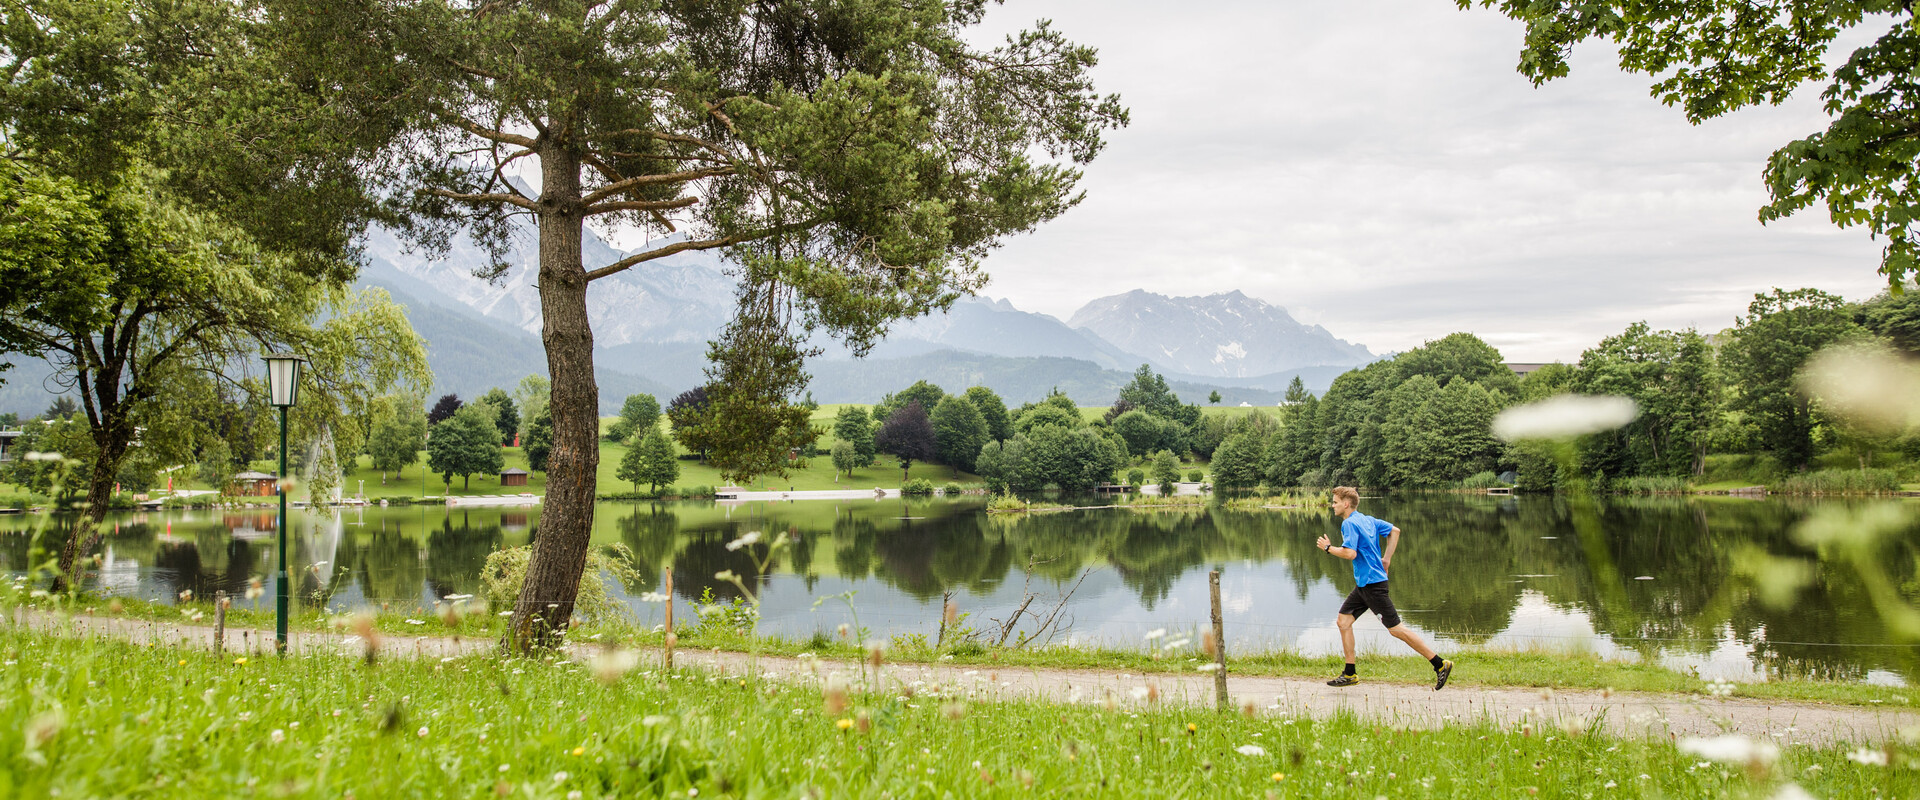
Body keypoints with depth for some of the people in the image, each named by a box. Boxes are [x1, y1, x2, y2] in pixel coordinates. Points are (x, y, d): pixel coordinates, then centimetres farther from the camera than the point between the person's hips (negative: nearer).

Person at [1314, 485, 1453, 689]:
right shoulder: (1367, 520, 13)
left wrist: (1328, 547, -11)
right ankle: (1350, 674, 12)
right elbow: (1395, 531, 20)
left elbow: (1350, 553, -25)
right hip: (1364, 584, 10)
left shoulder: (1349, 523, -15)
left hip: (1373, 584, -10)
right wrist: (1386, 559, 18)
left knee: (1395, 628, -5)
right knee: (1343, 620, 9)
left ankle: (1440, 664, 2)